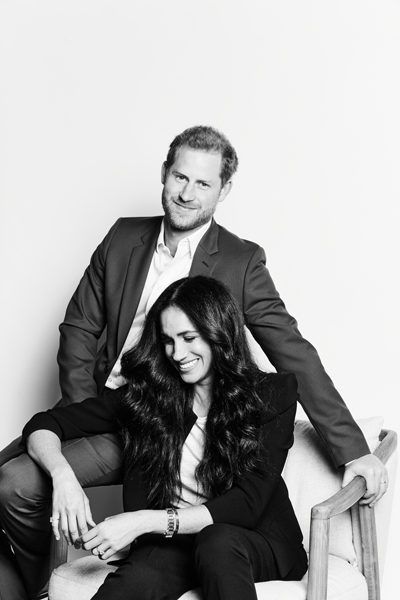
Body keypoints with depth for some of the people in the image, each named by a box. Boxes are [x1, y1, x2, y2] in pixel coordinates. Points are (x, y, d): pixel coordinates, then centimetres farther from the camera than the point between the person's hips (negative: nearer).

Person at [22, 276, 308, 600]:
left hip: (257, 541, 0)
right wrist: (62, 474, -19)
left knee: (217, 541, -36)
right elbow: (44, 425, 4)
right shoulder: (148, 394, 2)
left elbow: (247, 504, -12)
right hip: (171, 542, 1)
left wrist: (144, 522, -21)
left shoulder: (271, 395, -4)